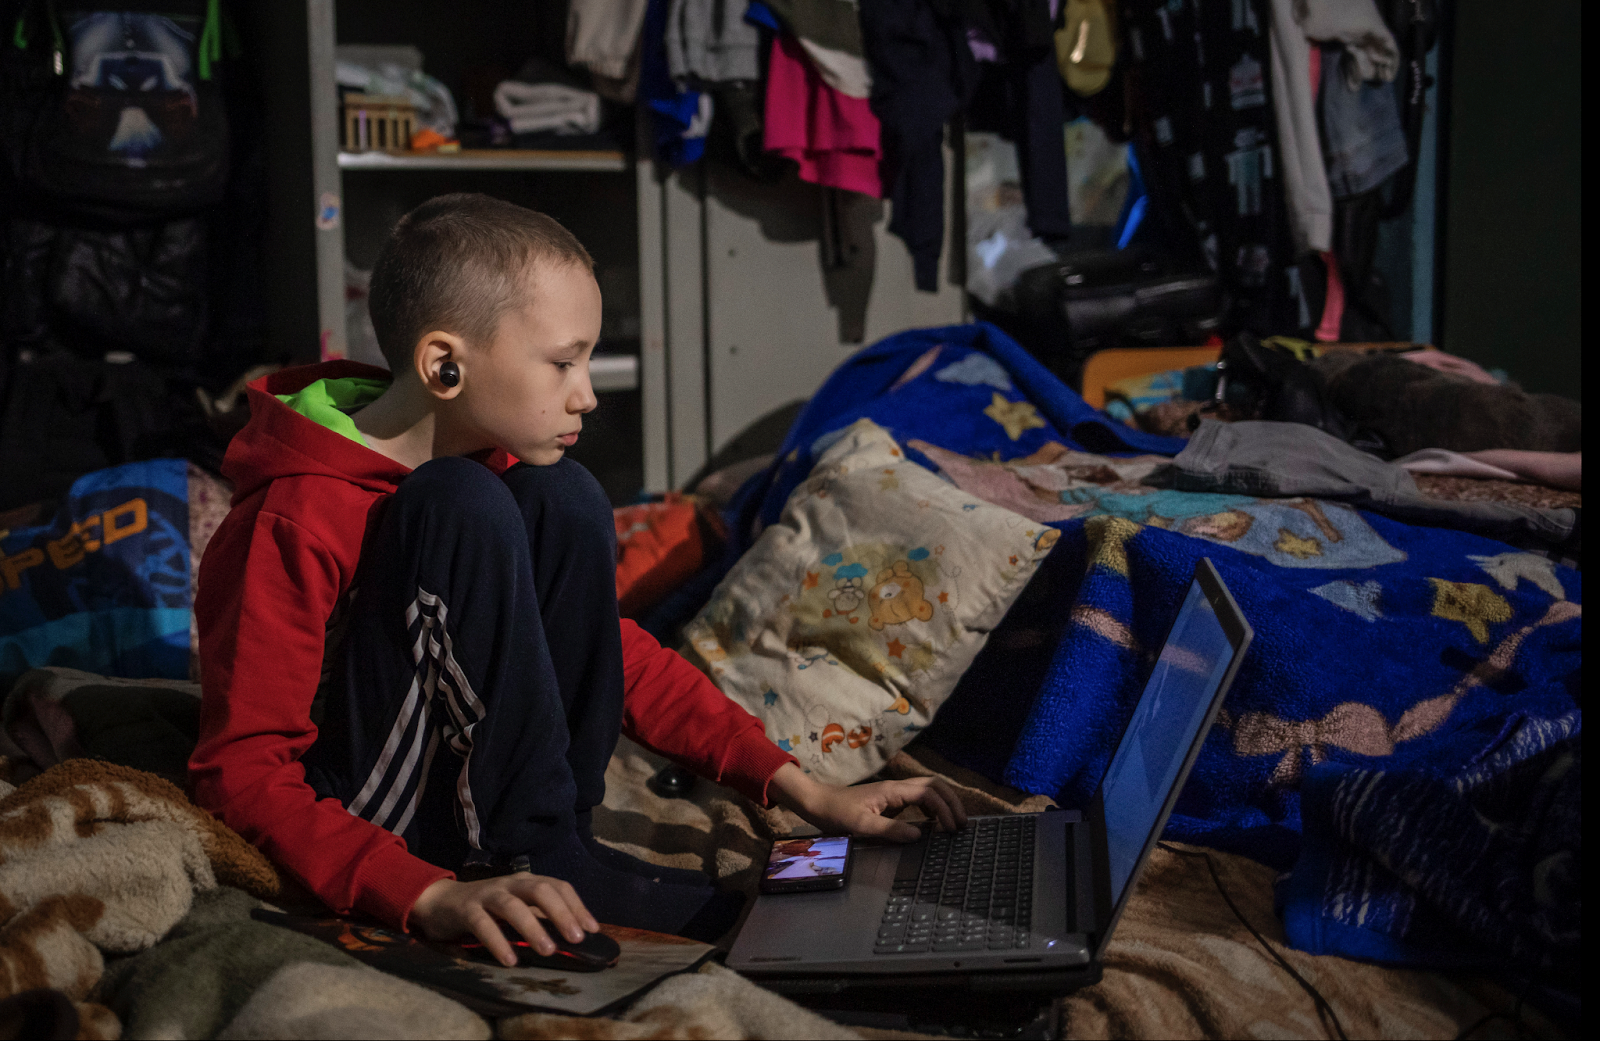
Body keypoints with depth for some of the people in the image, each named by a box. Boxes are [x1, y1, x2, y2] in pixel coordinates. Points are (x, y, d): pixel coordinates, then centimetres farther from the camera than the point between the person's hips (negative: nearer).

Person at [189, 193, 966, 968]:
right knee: (462, 505, -25)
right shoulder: (293, 521, -20)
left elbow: (616, 650, 9)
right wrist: (430, 897, -37)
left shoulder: (496, 468, 4)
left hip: (485, 805, 7)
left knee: (558, 497, -9)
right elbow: (241, 770, -24)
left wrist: (804, 792, 1)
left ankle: (547, 847, -8)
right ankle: (535, 862, -18)